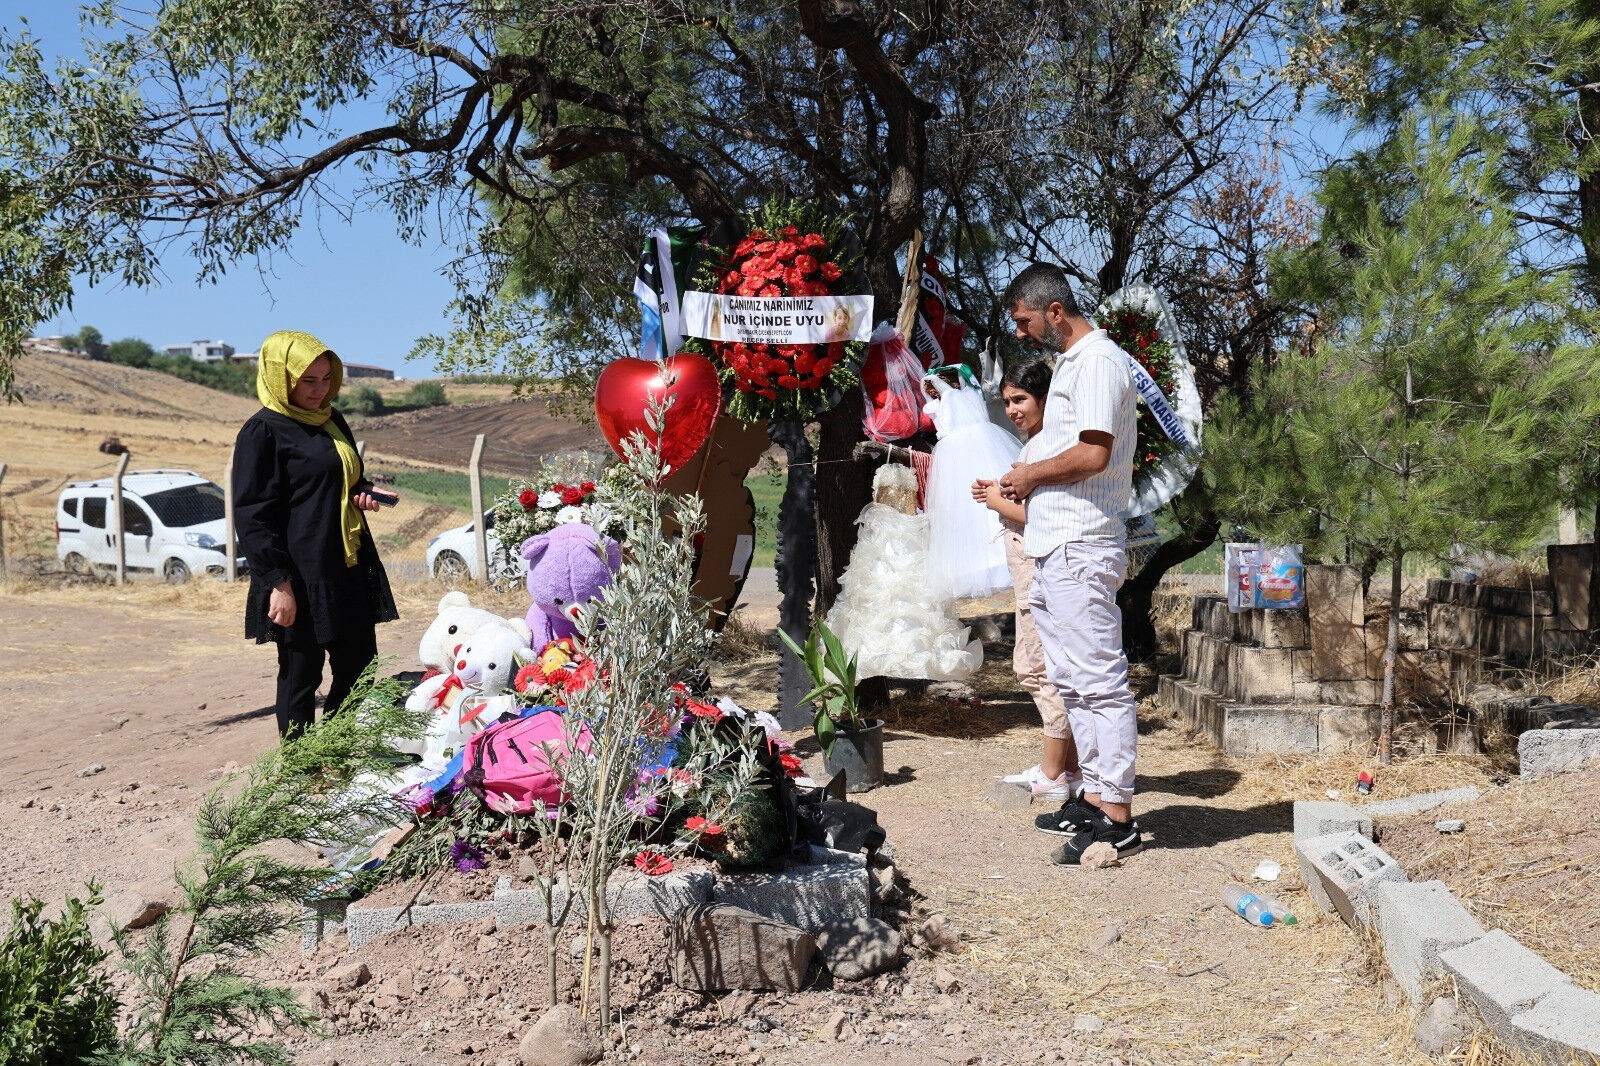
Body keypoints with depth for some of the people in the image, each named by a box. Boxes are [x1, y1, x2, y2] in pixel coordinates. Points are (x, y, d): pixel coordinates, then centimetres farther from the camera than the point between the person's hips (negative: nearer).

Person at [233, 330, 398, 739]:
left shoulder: (332, 421, 14)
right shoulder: (263, 431, -9)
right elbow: (252, 516, -13)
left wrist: (363, 493, 5)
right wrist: (278, 583, -19)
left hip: (349, 569, 8)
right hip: (300, 578, -8)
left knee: (358, 669, 11)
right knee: (301, 676, 1)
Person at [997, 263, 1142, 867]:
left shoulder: (1097, 360, -11)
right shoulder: (1071, 361, 21)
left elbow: (1092, 454, -21)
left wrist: (1030, 475, -7)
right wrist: (1026, 483, 11)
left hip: (1080, 547, -11)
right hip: (1055, 547, 11)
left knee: (1099, 681, -8)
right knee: (1072, 681, 15)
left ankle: (1117, 819, -4)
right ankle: (1095, 797, 24)